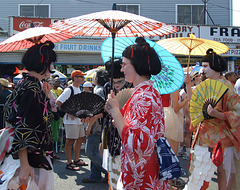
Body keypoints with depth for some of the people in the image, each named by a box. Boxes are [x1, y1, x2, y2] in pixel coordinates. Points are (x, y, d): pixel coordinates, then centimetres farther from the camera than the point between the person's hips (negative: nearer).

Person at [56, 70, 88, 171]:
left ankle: (76, 160, 27)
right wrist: (69, 113, -20)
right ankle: (69, 163, 5)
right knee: (70, 140, -3)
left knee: (80, 138, 14)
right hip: (71, 120, -9)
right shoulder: (69, 90, -14)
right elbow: (58, 102, -20)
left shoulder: (78, 89, 14)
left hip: (79, 119, 9)